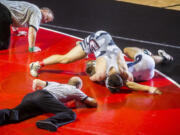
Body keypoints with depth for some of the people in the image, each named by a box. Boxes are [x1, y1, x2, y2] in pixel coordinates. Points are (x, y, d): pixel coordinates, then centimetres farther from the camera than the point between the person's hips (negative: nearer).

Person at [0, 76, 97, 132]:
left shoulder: (55, 84, 41)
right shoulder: (75, 90, 29)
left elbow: (36, 81, 40)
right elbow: (94, 103, 33)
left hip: (30, 96, 6)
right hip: (45, 97, -6)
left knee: (15, 114, -16)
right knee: (70, 114, -16)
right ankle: (50, 122, -46)